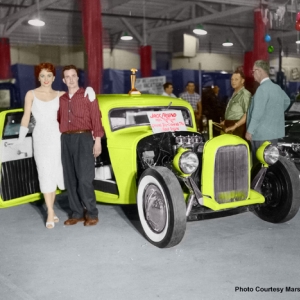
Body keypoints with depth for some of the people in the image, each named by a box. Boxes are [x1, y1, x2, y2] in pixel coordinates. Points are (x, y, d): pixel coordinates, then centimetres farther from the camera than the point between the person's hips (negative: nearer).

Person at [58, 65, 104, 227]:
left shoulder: (88, 95, 3)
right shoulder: (61, 99, 15)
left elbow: (96, 118, -2)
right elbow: (59, 121, 16)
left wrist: (97, 141, -8)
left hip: (83, 138, -5)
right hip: (66, 140, 5)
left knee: (84, 178, -9)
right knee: (70, 179, 5)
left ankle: (91, 213, 3)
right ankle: (77, 213, 14)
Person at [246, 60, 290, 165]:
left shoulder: (262, 88, -16)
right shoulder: (277, 87, 12)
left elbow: (258, 112, -21)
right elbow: (287, 101, 30)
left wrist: (250, 131, -17)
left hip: (262, 134, -9)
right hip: (274, 132, 9)